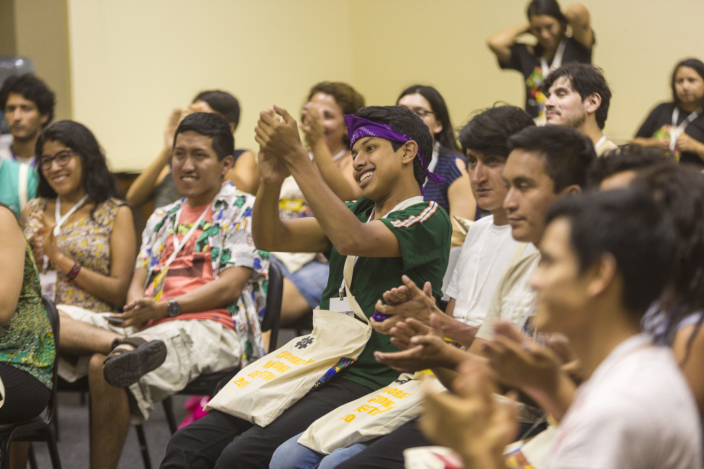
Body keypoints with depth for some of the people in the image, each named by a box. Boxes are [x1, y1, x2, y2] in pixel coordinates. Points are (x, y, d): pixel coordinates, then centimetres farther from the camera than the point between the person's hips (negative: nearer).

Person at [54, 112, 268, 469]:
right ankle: (125, 345, -43)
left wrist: (168, 308, -16)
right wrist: (137, 306, -7)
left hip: (210, 327, -7)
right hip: (148, 324, 7)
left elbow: (230, 286, -4)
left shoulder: (243, 210, 7)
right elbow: (139, 282, 19)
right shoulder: (162, 218, 28)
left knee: (104, 366, -33)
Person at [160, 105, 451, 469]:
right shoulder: (358, 212, 19)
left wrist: (296, 156, -22)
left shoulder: (429, 218, -4)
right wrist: (271, 180, -13)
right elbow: (270, 238, 8)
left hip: (368, 381, -8)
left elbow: (353, 240, -23)